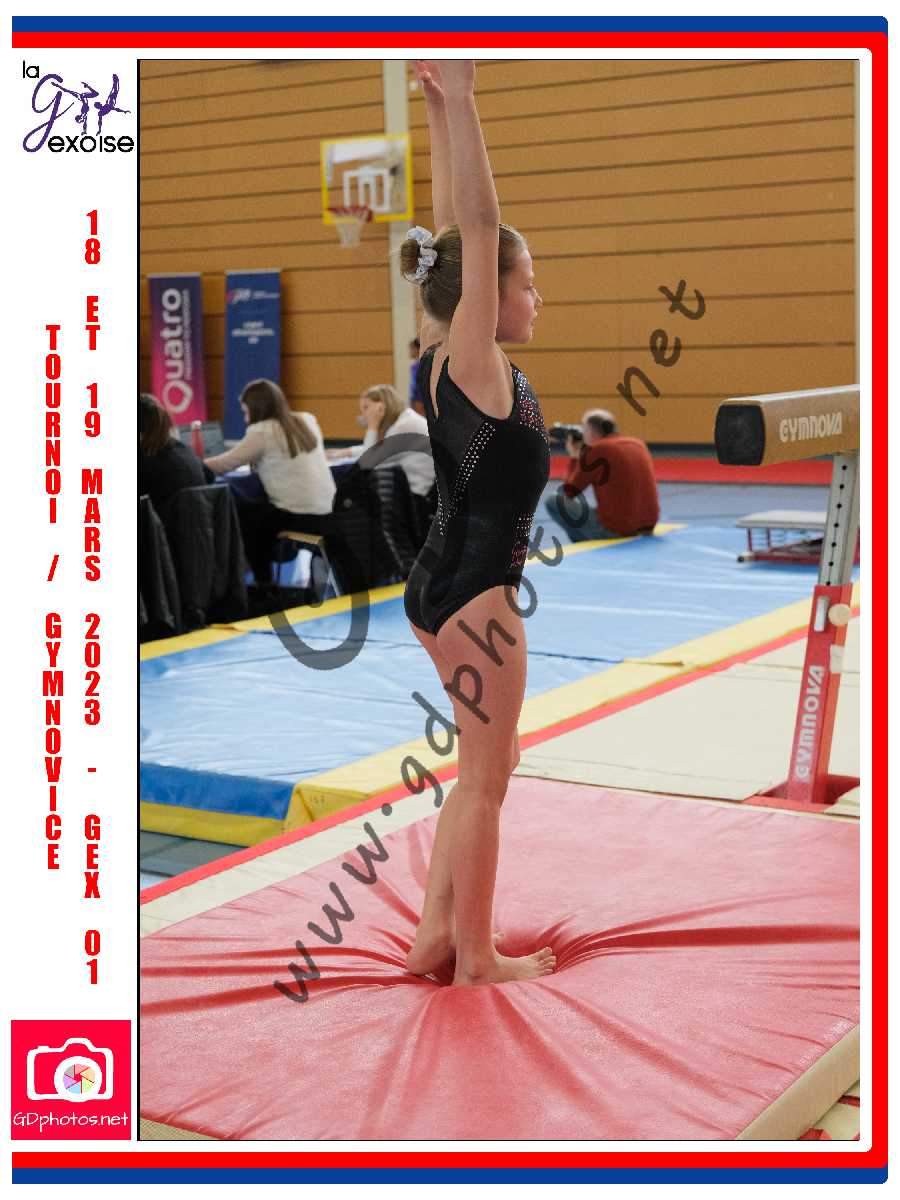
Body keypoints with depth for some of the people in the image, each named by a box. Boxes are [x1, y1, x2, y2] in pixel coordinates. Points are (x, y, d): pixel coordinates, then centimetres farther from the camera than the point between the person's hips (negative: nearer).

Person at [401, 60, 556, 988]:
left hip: (443, 583, 9)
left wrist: (443, 107, 9)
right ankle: (476, 958, 15)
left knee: (483, 769, 18)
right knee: (485, 779, 3)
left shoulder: (448, 359, 6)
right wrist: (457, 100, -23)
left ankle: (434, 934, 24)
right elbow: (477, 230, -22)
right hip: (473, 589, -9)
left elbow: (459, 229, 8)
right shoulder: (474, 366, -16)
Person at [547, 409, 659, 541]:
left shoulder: (596, 451, -10)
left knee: (555, 501, 4)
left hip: (616, 530, -7)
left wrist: (574, 457, 14)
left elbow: (569, 492, 1)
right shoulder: (638, 444, 9)